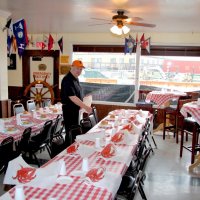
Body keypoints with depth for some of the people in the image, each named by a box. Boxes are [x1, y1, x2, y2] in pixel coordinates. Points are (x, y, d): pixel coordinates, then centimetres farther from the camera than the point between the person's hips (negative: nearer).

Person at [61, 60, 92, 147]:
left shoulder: (76, 78, 10)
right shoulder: (67, 80, -21)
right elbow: (72, 97, -30)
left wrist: (83, 106, 12)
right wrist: (85, 107, -34)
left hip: (75, 108, 10)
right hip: (69, 109, -10)